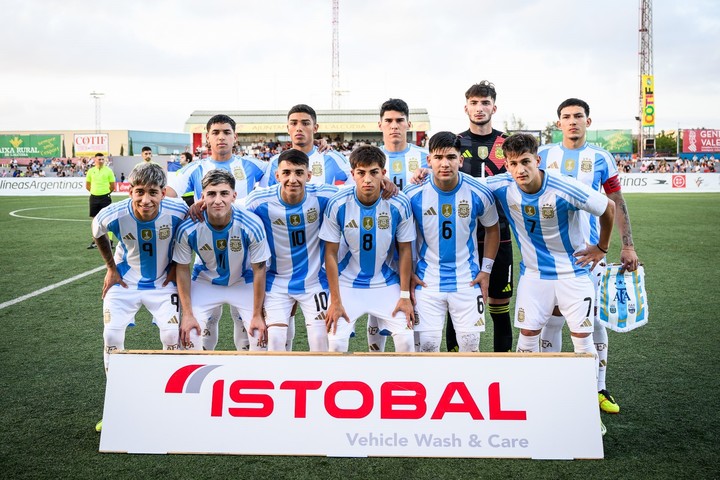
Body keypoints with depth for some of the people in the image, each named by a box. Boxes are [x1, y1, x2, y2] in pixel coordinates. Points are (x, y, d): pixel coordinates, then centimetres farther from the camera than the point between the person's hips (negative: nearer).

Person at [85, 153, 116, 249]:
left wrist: (105, 192, 8)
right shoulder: (91, 171, 5)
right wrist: (95, 191, 10)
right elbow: (87, 185, 14)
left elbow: (113, 186, 1)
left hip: (105, 198, -3)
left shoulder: (108, 170, -3)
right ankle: (95, 240, 19)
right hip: (94, 197, 3)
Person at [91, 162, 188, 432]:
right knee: (112, 335, -5)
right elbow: (97, 232, 0)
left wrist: (176, 267, -3)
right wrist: (111, 267, 2)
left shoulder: (177, 212, -27)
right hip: (125, 281, 1)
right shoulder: (114, 215, -26)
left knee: (171, 334, -9)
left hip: (162, 281, 0)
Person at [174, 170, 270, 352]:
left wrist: (257, 315, -12)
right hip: (204, 282, 0)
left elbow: (259, 270, -17)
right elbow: (183, 269, -11)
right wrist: (187, 313, -11)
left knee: (259, 334, -9)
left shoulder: (252, 225, -29)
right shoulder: (188, 228, -26)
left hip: (243, 282, 0)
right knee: (188, 335, -11)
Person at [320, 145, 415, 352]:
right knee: (336, 340, -12)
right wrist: (335, 301, -9)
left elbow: (405, 250, -4)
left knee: (405, 338, -8)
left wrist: (405, 295, -5)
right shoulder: (337, 204, -16)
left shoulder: (399, 204, -14)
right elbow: (331, 254, -9)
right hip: (348, 283, 0)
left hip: (386, 283, 1)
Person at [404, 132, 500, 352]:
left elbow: (492, 229, 10)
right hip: (426, 282, 0)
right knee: (427, 345, 0)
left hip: (468, 281, 1)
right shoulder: (413, 194, -10)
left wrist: (486, 270, 5)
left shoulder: (479, 193, -8)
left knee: (470, 344, 6)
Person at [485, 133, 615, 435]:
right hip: (533, 273, 2)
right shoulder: (502, 186, -15)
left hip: (574, 271, -2)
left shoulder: (565, 189, -24)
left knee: (582, 337, 2)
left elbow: (609, 208, -9)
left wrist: (601, 247, 1)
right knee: (527, 334, 1)